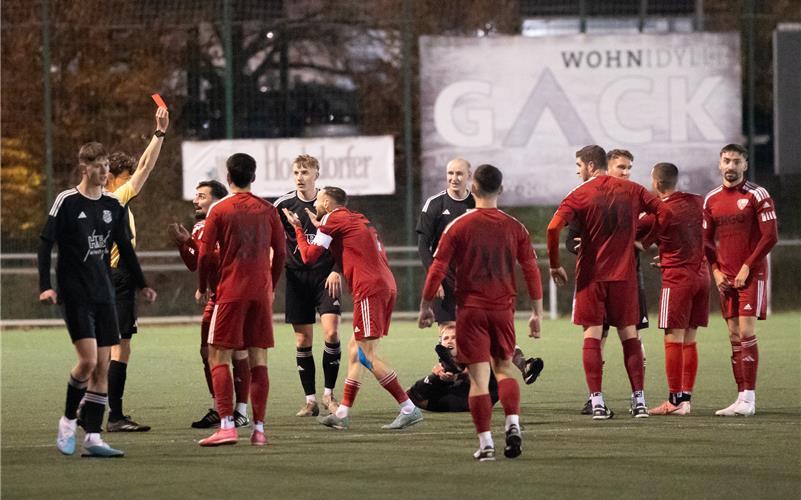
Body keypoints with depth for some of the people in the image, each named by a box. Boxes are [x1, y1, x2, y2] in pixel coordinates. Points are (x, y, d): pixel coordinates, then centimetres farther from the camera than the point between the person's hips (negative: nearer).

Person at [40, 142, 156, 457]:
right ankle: (68, 420, 6)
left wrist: (141, 284, 19)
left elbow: (125, 248, 20)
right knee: (88, 360, -17)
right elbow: (45, 244, -5)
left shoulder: (113, 206, 9)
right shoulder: (67, 201, -6)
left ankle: (92, 438, 4)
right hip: (74, 295, -5)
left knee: (103, 365, 1)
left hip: (103, 294, 6)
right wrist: (45, 286, -13)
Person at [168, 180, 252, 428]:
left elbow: (217, 258, -26)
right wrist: (181, 243, -3)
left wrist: (190, 241, -25)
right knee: (208, 351, 6)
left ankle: (241, 411, 0)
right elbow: (193, 265, 12)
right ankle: (217, 410, 14)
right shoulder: (200, 227, 9)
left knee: (238, 351, -6)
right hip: (216, 295, 8)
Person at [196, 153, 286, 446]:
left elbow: (205, 255, -3)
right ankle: (258, 428, 2)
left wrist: (202, 289, 11)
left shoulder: (219, 210, -2)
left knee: (218, 357, -1)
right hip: (261, 292, 3)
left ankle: (227, 425, -14)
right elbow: (280, 253, 10)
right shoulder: (267, 211, 6)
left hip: (230, 292, -3)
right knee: (258, 360, 5)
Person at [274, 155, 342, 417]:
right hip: (297, 277, 1)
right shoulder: (283, 205, 1)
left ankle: (329, 394, 0)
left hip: (325, 276, -1)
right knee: (303, 339, 1)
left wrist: (336, 271, -4)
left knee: (331, 332, -13)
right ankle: (310, 400, 7)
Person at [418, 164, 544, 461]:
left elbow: (438, 269, -5)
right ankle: (513, 424, -4)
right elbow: (532, 270, 2)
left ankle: (485, 444, -4)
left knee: (479, 378, -1)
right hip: (503, 309, 2)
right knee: (504, 368, 17)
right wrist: (537, 313, 9)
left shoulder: (459, 226, -5)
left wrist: (425, 307, 6)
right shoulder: (514, 227, 1)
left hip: (471, 309, -2)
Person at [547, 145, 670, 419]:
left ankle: (597, 402, -5)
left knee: (592, 336, 1)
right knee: (629, 335, 9)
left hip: (591, 274, -3)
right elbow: (663, 211, 5)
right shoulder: (631, 190, 4)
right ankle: (639, 400, 6)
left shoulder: (579, 195, -6)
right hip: (624, 273, 3)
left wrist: (554, 265, -6)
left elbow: (554, 228, -17)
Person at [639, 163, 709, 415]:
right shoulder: (697, 203, 6)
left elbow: (639, 244, -4)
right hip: (701, 275, 6)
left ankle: (675, 400, -6)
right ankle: (686, 398, 9)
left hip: (677, 278, -6)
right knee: (689, 340, 10)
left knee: (673, 340, -4)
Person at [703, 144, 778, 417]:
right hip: (726, 278, 5)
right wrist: (716, 270, 3)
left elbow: (770, 236, -9)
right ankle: (741, 398, 7)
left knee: (746, 333, -12)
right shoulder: (711, 199, 11)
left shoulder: (757, 195, -5)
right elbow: (707, 240, 17)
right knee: (734, 337, 5)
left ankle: (749, 399, -12)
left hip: (752, 274, -5)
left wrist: (747, 267, -13)